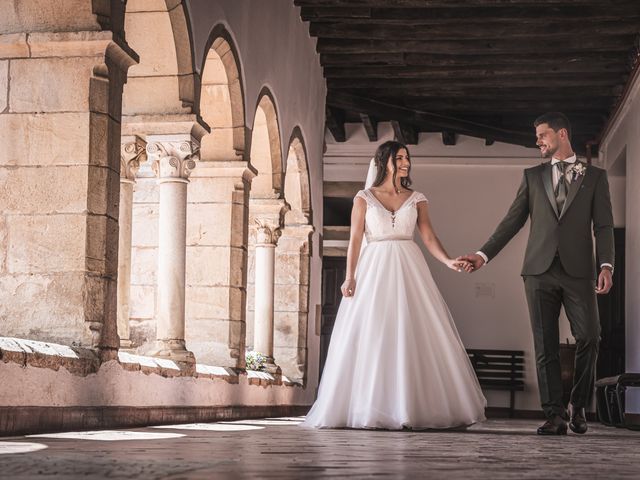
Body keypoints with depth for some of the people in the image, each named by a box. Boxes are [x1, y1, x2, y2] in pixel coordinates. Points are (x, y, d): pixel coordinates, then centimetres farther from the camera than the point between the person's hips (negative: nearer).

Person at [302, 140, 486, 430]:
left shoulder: (416, 199, 12)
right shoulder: (364, 198, 7)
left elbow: (429, 237, 4)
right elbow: (355, 239, 2)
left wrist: (448, 261, -13)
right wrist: (350, 277, -10)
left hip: (408, 271, 2)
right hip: (374, 269, -2)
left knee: (414, 337, -5)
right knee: (370, 338, -6)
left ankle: (415, 408, -2)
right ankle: (370, 410, -3)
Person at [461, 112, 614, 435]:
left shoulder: (594, 176, 12)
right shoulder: (533, 177, 17)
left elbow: (603, 226, 4)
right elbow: (512, 221, 14)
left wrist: (606, 265, -10)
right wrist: (483, 254, 5)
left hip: (578, 271, -2)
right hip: (540, 271, 2)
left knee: (589, 337, -11)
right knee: (545, 345, -2)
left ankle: (577, 407, 8)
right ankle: (555, 415, 1)